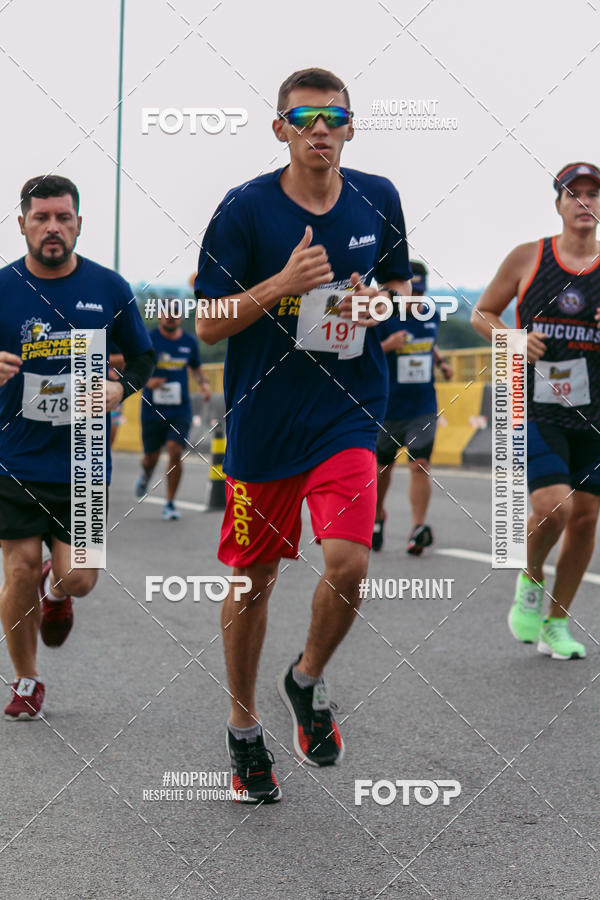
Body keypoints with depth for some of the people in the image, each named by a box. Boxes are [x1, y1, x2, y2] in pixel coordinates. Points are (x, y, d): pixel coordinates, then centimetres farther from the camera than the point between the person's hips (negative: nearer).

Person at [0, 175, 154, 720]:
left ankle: (56, 591, 36)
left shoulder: (109, 288, 0)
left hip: (82, 464, 1)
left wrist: (122, 387, -8)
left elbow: (144, 356, 12)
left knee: (79, 578, -4)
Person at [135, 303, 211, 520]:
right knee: (151, 457, 8)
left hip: (180, 410, 1)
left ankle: (170, 503, -2)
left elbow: (196, 367, 23)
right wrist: (147, 380, -20)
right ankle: (146, 474, 47)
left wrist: (203, 383, 4)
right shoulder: (148, 340, -3)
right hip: (153, 410, -1)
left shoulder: (189, 342, 7)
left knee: (175, 452, -14)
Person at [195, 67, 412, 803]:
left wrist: (382, 302, -5)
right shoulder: (245, 209, -8)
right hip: (262, 419, -2)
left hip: (347, 415, 2)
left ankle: (308, 681, 14)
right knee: (253, 580, 8)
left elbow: (401, 284, 19)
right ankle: (243, 730, 27)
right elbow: (207, 325, -8)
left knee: (348, 561, -17)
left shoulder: (378, 199, 3)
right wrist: (282, 284, -22)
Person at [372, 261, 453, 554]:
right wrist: (387, 346, -30)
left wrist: (441, 362, 8)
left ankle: (419, 528, -13)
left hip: (423, 408, 2)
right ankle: (377, 516, 37)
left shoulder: (432, 316, 6)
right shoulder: (384, 318, -11)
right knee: (381, 467, 12)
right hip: (388, 407, -2)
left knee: (419, 465, -12)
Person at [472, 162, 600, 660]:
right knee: (552, 505, -19)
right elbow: (482, 313, 10)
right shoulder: (527, 258, 0)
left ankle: (557, 624, 20)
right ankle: (530, 583, 12)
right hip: (536, 408, -3)